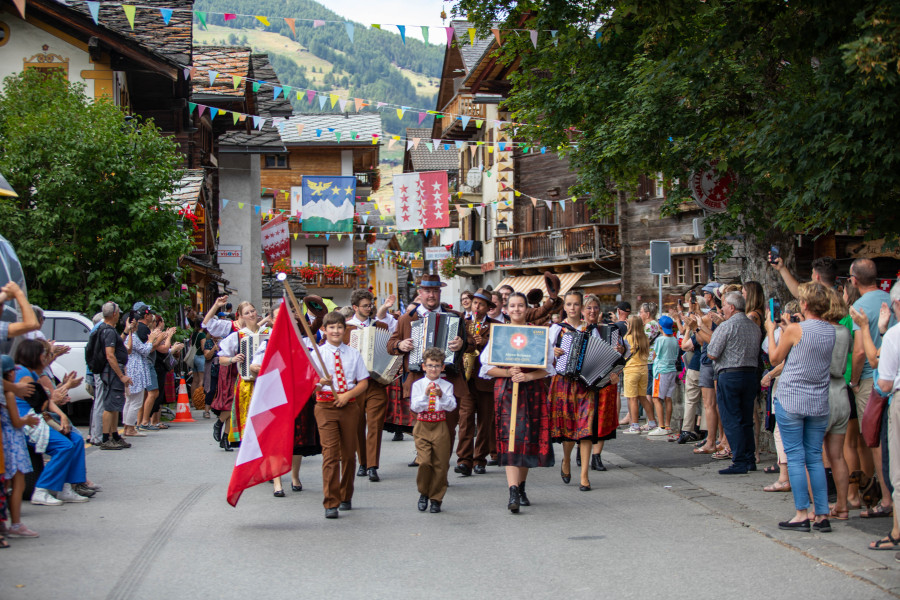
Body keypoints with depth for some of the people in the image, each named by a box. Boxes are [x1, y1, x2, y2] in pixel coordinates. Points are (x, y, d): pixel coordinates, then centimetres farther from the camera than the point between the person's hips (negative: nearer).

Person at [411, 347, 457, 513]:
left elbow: (451, 406, -6)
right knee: (424, 461, -14)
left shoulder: (447, 386, 5)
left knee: (440, 465, 1)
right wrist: (426, 394, -21)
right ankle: (423, 493, 9)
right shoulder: (418, 385, 4)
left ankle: (436, 499, 15)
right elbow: (415, 407, -6)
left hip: (440, 427, 1)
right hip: (422, 426, -1)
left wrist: (441, 396, -24)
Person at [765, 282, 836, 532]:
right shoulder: (831, 330, 3)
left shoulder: (794, 329, -12)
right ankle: (822, 515, 6)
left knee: (795, 457, -1)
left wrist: (771, 331, 14)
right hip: (819, 403, 5)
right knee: (815, 458, 8)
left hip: (791, 401, -5)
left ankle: (802, 514, -3)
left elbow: (775, 358, 0)